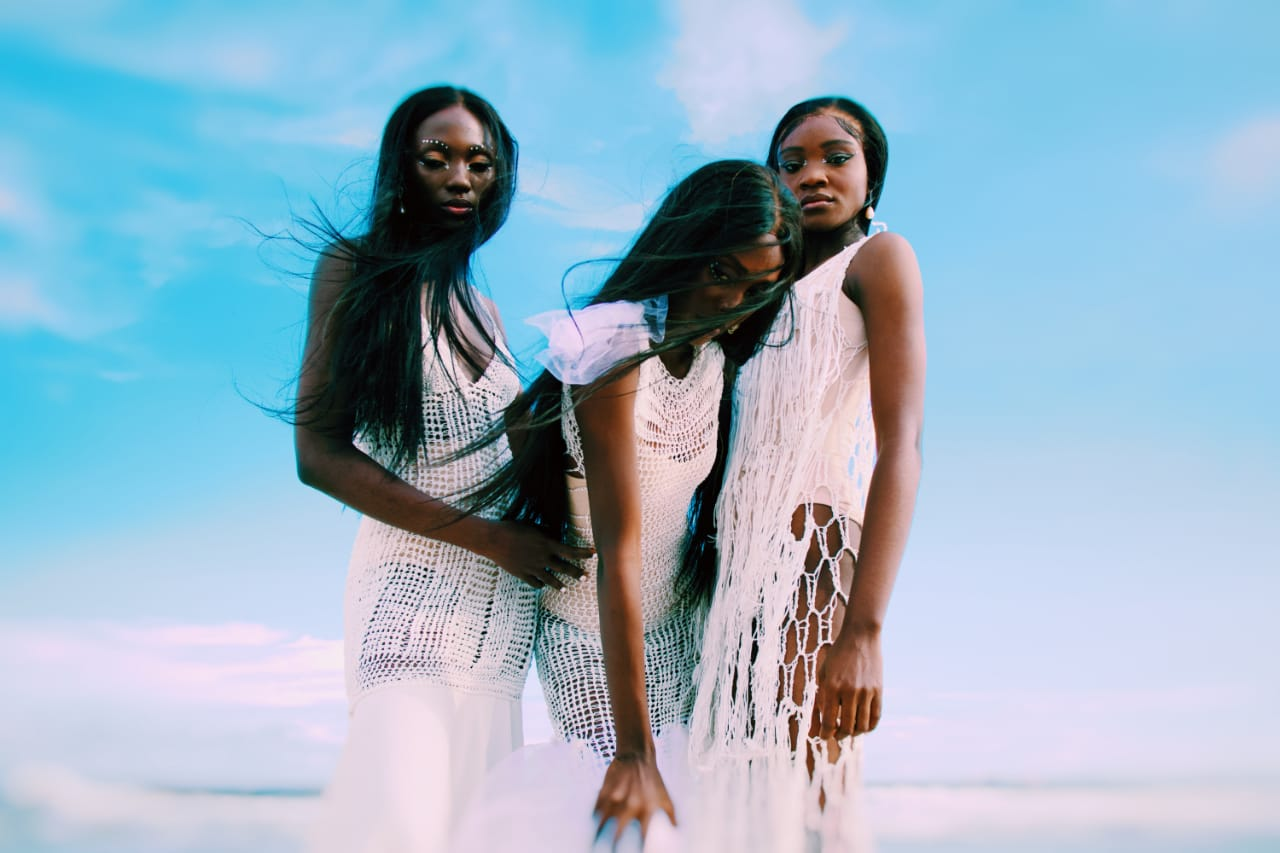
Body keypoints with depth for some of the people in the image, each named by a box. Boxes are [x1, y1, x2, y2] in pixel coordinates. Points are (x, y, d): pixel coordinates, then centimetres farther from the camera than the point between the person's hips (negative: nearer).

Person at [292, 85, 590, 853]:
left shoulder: (481, 310, 19)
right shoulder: (358, 268, 0)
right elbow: (320, 453, -9)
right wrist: (488, 536, -14)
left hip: (503, 599, 6)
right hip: (415, 582, -6)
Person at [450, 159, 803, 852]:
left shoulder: (716, 357, 1)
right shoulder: (618, 357, -22)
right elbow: (619, 560, -27)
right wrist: (632, 755, -28)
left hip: (680, 624, 6)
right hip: (594, 635, -6)